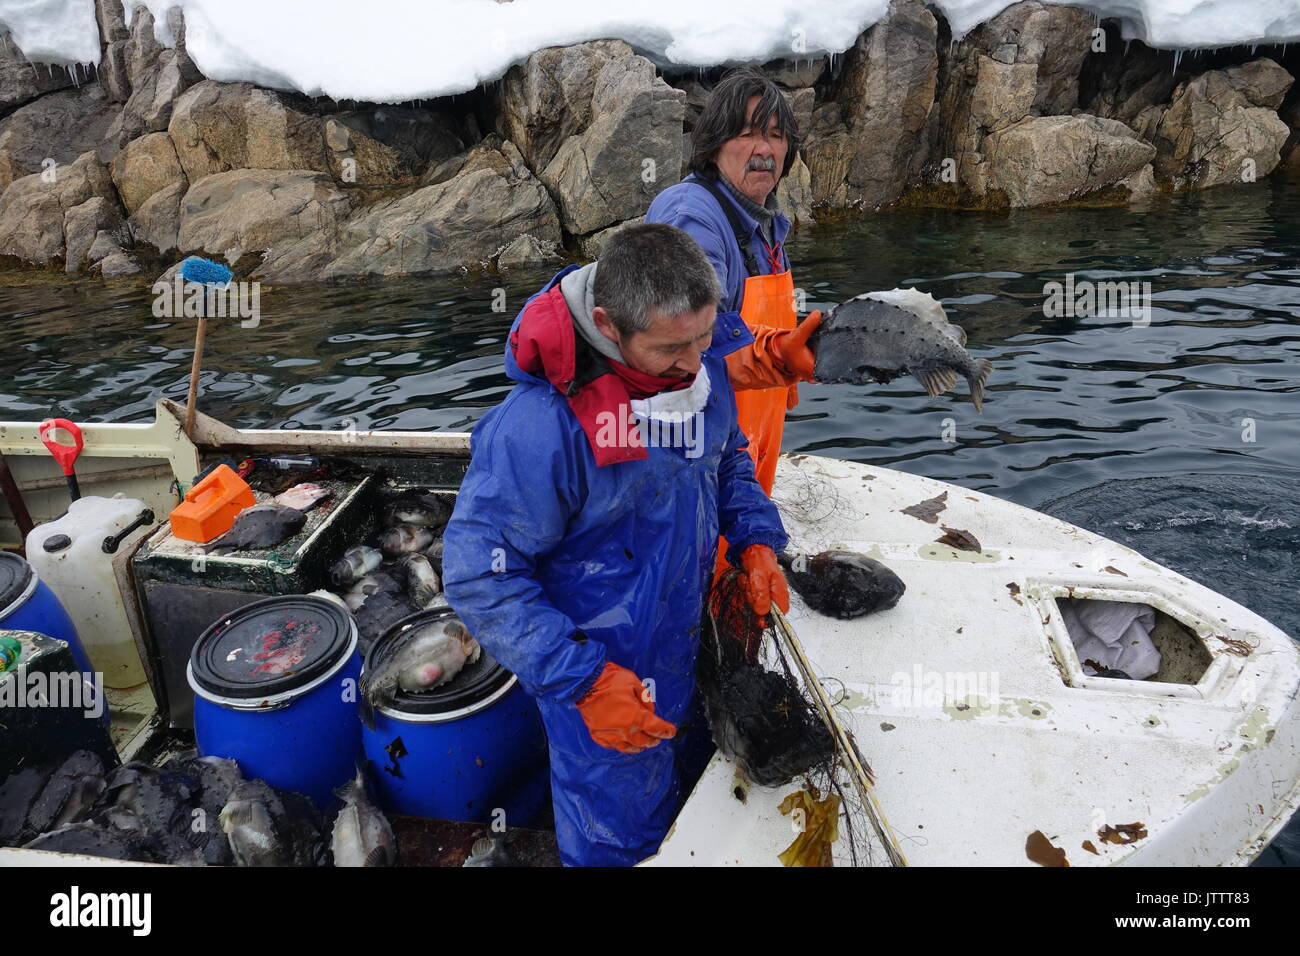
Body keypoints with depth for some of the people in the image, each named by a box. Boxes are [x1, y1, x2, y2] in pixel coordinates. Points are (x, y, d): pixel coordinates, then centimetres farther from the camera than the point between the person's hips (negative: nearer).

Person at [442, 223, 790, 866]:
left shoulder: (702, 364, -11)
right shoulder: (541, 426, -34)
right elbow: (479, 576, -26)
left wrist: (754, 539, -6)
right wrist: (584, 681, -28)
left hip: (690, 639, 7)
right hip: (603, 673, -6)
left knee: (682, 782, 32)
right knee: (623, 834, 15)